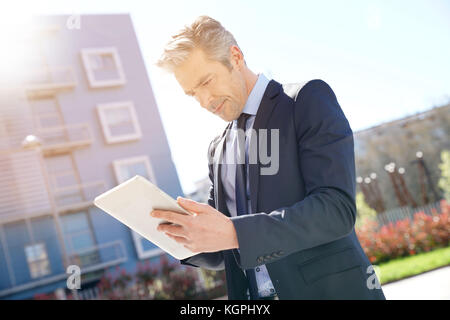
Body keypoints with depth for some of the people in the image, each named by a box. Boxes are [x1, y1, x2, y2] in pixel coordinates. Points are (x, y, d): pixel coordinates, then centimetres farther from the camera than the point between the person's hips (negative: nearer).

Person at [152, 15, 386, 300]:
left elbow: (338, 207, -18)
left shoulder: (309, 99, -6)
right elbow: (225, 255, 14)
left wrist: (233, 233, -25)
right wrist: (182, 236, -6)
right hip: (253, 294, 5)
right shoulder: (218, 149, 12)